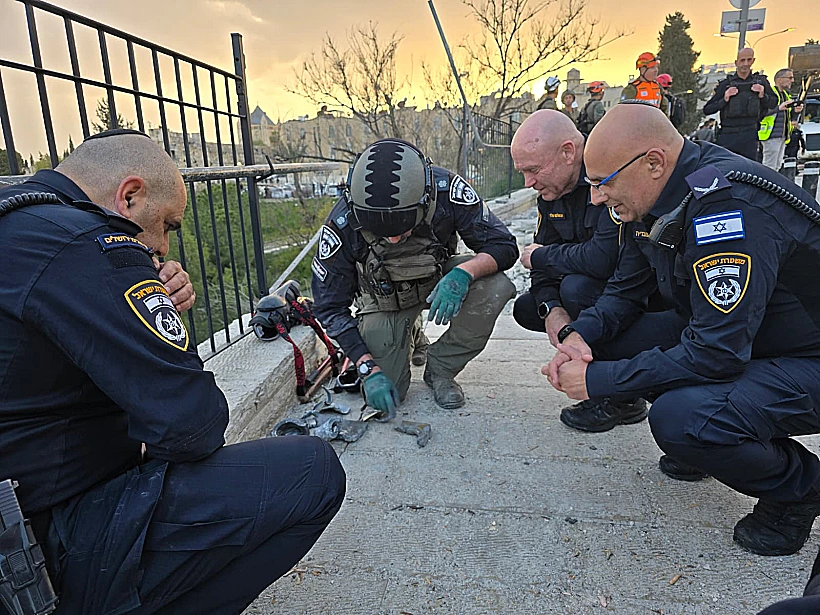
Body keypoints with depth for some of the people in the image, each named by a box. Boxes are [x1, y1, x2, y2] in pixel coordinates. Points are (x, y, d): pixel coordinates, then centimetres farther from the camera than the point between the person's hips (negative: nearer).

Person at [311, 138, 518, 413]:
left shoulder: (446, 190, -30)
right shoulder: (343, 224, -30)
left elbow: (504, 246, -21)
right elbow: (331, 306, -20)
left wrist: (463, 273, -43)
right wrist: (368, 369, -27)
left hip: (441, 281, 1)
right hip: (385, 297, 0)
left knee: (496, 287, -30)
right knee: (382, 394, -11)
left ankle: (439, 369, -7)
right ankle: (407, 336, 22)